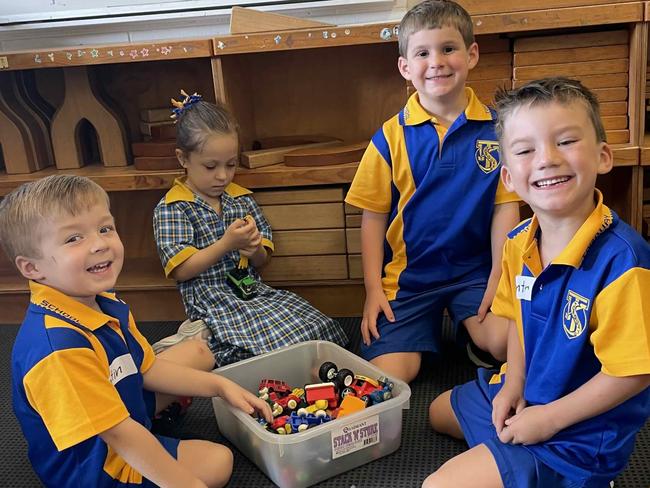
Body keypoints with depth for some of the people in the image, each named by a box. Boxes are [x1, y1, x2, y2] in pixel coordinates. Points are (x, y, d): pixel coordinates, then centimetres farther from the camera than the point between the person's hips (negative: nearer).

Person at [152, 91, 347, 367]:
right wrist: (227, 244, -18)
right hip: (212, 300, -6)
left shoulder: (241, 199, 13)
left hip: (253, 290, 6)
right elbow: (181, 270, -10)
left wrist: (255, 251, -9)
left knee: (320, 327, -14)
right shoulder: (171, 209, -3)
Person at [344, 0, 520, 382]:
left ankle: (466, 328, 12)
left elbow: (506, 207, 0)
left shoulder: (496, 129, -3)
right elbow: (373, 216, 0)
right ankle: (431, 327, 18)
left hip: (475, 270, 1)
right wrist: (373, 289, -3)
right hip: (408, 275, 0)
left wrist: (498, 278, -6)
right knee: (390, 373, -11)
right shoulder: (391, 137, -4)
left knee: (506, 342, -22)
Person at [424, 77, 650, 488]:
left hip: (582, 432, -8)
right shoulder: (518, 244, -8)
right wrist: (513, 385, -3)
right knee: (440, 412, 26)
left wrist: (549, 418, -19)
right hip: (523, 396, 8)